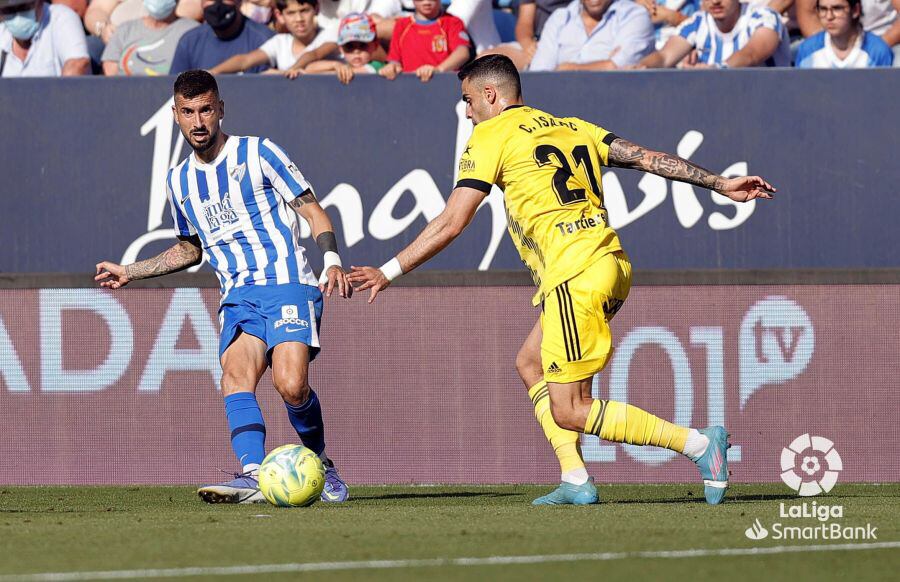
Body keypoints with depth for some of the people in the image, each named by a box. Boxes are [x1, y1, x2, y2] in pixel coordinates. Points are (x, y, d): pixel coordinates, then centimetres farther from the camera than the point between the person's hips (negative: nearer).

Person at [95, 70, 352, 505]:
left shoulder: (257, 154, 3)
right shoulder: (179, 181, 19)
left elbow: (313, 212, 3)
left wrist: (332, 261, -14)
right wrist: (130, 272, 30)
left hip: (287, 284, -4)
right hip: (238, 297, 4)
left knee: (290, 385, -24)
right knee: (235, 376, -25)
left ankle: (321, 465, 1)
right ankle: (252, 474, -41)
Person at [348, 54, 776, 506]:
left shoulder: (491, 136, 1)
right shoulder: (573, 127, 20)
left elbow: (450, 224, -3)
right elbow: (647, 158, 15)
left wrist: (388, 273, 2)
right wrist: (721, 184, 19)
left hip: (576, 276, -9)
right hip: (612, 262, 9)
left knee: (570, 412, -5)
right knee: (530, 364, 21)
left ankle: (698, 444, -11)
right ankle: (575, 481, 10)